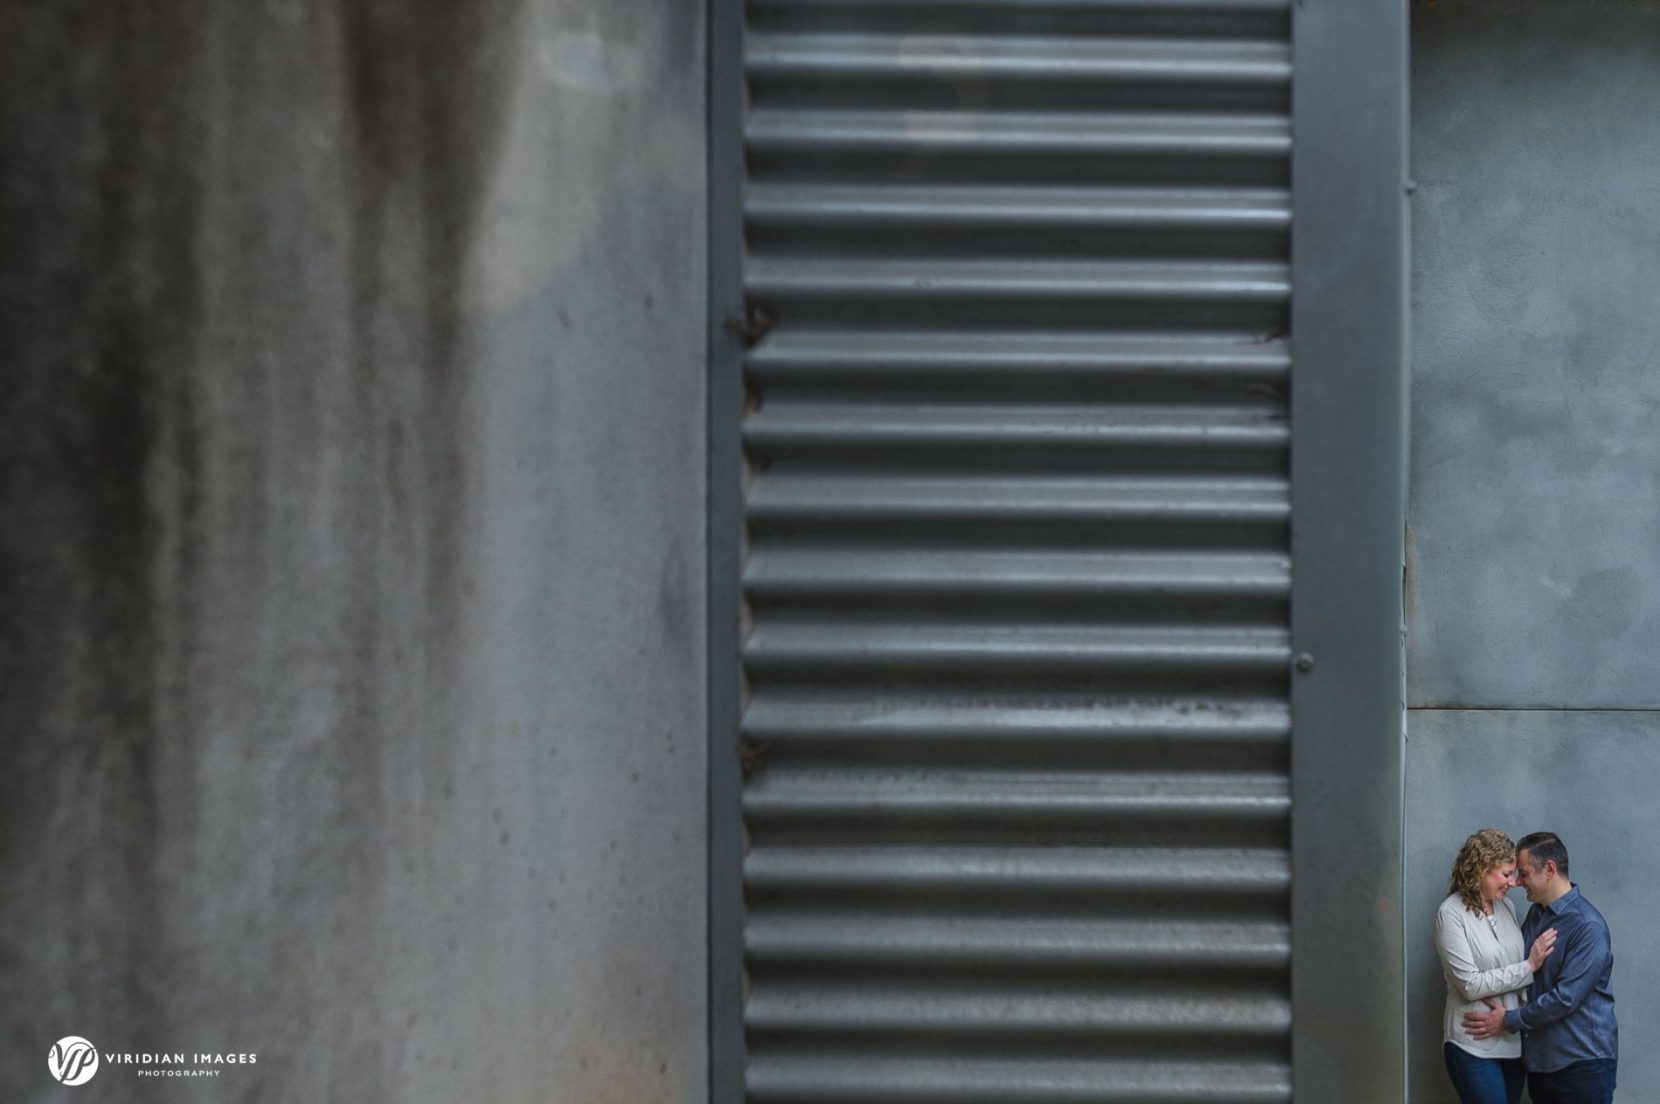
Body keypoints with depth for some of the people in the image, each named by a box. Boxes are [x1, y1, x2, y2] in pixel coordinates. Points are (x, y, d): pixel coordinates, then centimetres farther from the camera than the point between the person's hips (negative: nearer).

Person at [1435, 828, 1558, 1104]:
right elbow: (1470, 985, -17)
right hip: (1474, 1045, -6)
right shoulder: (1451, 914, -14)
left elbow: (1516, 963, 10)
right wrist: (1529, 967, -15)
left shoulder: (1506, 906, 6)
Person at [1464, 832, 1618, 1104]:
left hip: (1583, 1062, -7)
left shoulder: (1588, 927, -18)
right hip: (1541, 1058, 7)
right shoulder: (1536, 914, 8)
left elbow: (1566, 998, -21)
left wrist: (1509, 1021, -15)